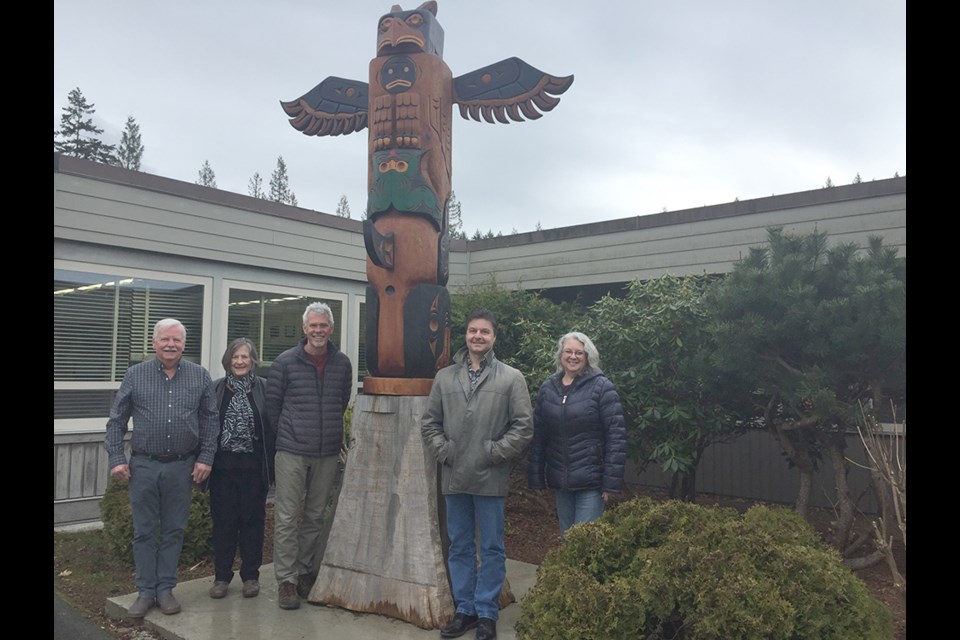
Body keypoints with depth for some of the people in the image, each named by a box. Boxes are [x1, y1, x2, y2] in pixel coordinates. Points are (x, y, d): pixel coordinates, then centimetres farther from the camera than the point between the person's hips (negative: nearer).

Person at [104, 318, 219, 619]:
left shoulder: (200, 376, 1)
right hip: (143, 465, 0)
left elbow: (210, 420, 4)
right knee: (144, 531, 8)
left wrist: (205, 458, -2)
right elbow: (116, 421, 4)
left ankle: (165, 589, 21)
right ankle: (145, 591, 19)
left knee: (174, 530, 9)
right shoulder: (135, 375, 1)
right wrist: (117, 459, -2)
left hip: (182, 466, 0)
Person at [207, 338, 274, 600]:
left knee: (252, 520, 8)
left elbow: (272, 427, -2)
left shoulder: (265, 388, -1)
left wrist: (271, 465, -6)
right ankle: (221, 576, 23)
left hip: (253, 467, -1)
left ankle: (250, 575, 22)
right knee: (223, 520, 8)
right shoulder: (216, 388, 3)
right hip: (223, 466, 1)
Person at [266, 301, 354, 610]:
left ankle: (306, 572, 27)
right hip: (291, 453, -3)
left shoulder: (342, 364, 5)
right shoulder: (285, 362, -4)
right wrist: (286, 436, 8)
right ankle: (286, 580, 12)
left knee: (316, 517, 13)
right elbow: (272, 405, 3)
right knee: (286, 518, 1)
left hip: (328, 454, 3)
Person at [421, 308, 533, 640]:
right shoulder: (445, 377, 7)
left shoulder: (511, 378, -2)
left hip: (490, 479, -3)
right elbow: (429, 422, 10)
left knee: (491, 548, 7)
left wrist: (494, 453, -11)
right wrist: (443, 451, -2)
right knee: (460, 547, 14)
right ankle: (465, 609, 28)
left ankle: (487, 613, 21)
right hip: (454, 477, 3)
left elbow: (523, 426, -5)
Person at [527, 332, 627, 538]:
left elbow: (616, 435, -11)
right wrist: (535, 477, 6)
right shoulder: (547, 388, 6)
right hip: (560, 482, 5)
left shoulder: (602, 387, -8)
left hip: (591, 482, -5)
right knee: (566, 537, 16)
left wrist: (612, 481, -14)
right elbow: (538, 436, 8)